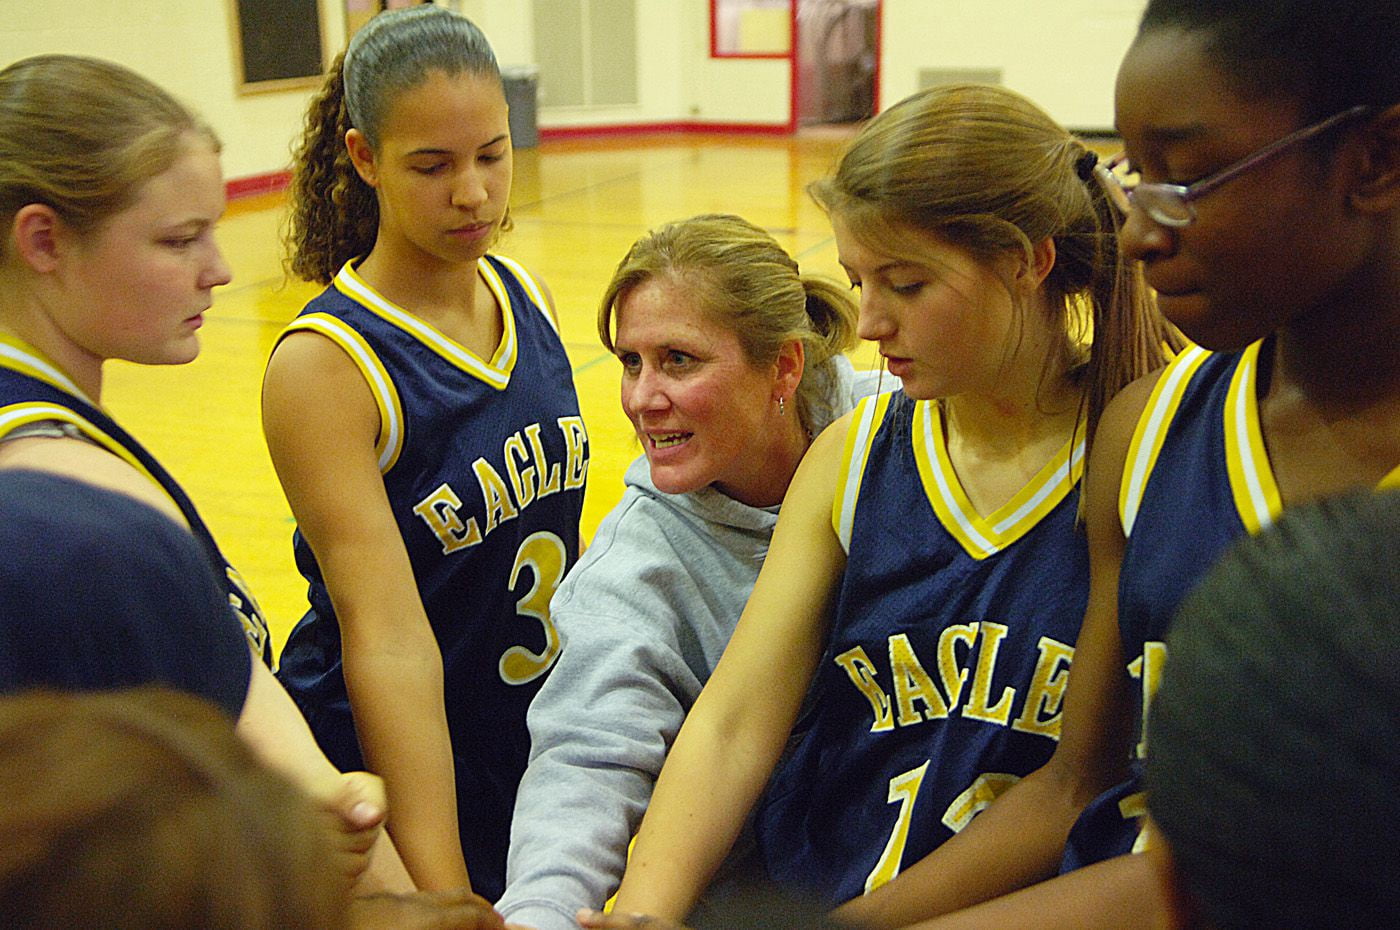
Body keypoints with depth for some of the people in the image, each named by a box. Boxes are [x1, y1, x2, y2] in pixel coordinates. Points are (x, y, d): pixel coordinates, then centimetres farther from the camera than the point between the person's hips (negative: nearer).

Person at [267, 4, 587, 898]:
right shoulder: (325, 364, -21)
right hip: (391, 775, -5)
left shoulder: (528, 297, -2)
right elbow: (388, 638, -27)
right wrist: (441, 897, -28)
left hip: (542, 745, 6)